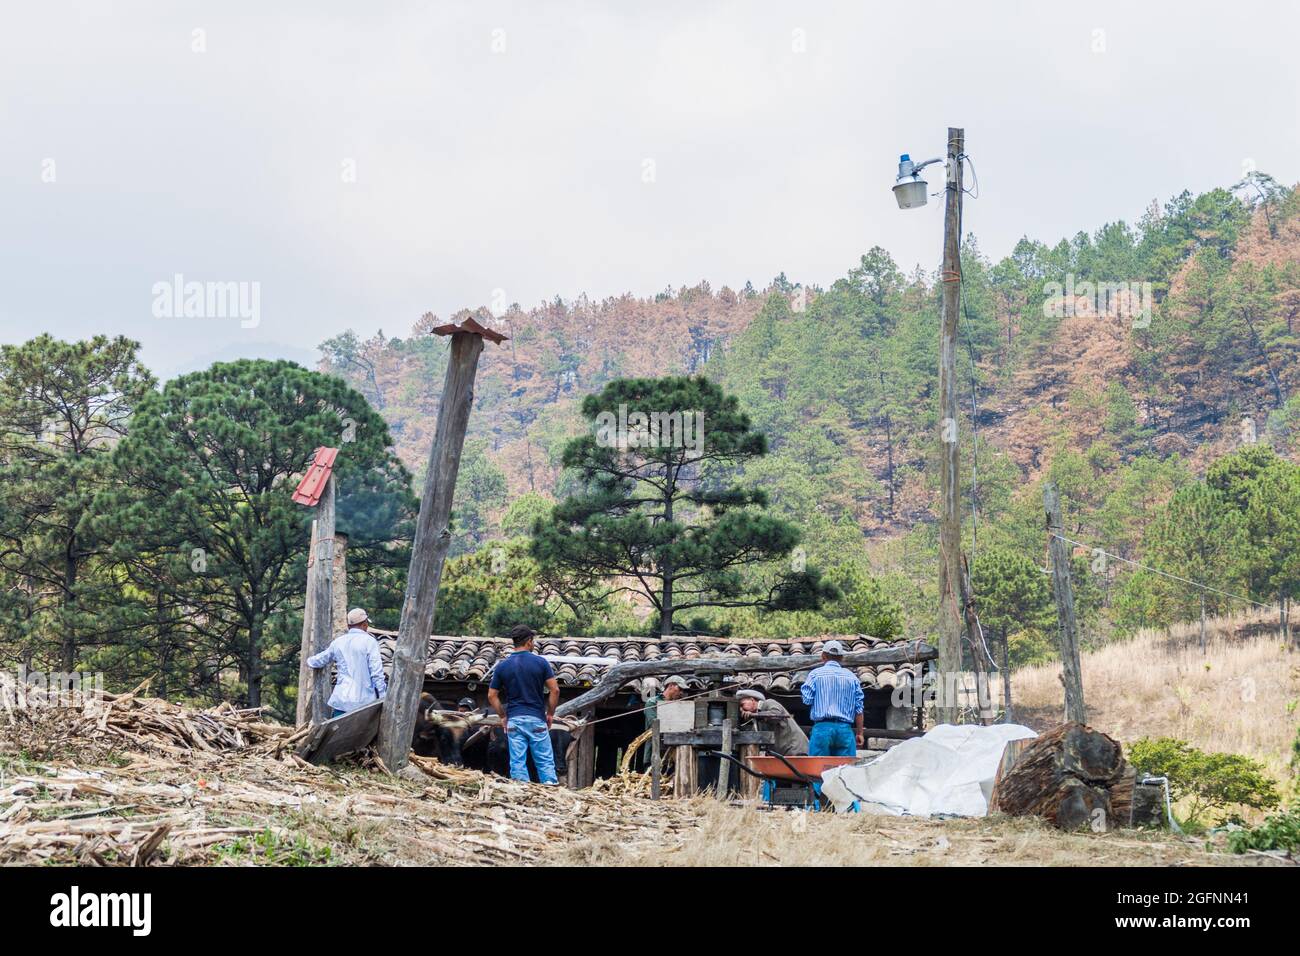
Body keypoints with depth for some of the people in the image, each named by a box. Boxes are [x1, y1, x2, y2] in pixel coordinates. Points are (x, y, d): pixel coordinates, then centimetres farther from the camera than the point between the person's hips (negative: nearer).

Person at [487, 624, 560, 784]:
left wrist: (503, 716, 12)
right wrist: (550, 713, 6)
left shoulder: (502, 666, 2)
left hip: (513, 720, 2)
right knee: (545, 762, 3)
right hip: (537, 719, -1)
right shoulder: (540, 662, -3)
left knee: (517, 763, 3)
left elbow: (492, 696, 3)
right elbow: (554, 690, -5)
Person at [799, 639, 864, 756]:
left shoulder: (816, 674, 3)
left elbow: (807, 699, -3)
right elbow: (859, 708, 9)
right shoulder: (852, 677, 12)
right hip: (845, 729, 2)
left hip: (822, 727, -2)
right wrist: (859, 733, 12)